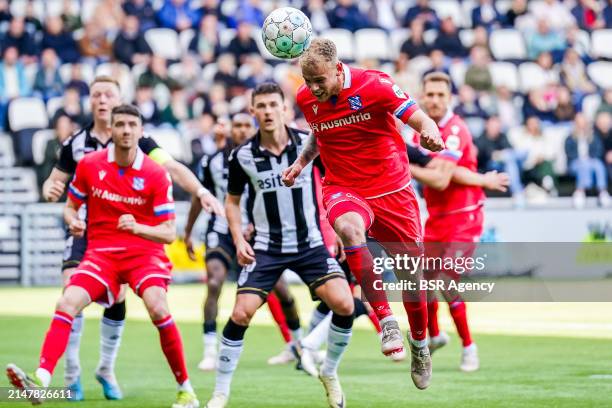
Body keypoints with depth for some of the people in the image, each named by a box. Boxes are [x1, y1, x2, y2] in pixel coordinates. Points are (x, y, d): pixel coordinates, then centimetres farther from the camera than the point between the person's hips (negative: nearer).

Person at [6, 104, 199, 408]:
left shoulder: (156, 174, -7)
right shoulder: (89, 165, 0)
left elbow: (168, 233, -7)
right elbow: (70, 206, 13)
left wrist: (137, 228, -26)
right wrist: (72, 221, -11)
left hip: (144, 251, -2)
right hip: (101, 251, 3)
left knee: (157, 307, -28)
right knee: (67, 303, -22)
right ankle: (41, 380, -32)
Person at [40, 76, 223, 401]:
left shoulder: (137, 141, -3)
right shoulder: (75, 143, 2)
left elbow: (171, 167, -15)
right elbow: (54, 182, 11)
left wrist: (201, 191, -30)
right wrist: (50, 190, -14)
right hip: (83, 229, 0)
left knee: (117, 300, -2)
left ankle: (106, 369, 19)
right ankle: (72, 374, -3)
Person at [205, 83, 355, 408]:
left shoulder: (309, 143, -8)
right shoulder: (242, 156, -7)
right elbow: (232, 200, 9)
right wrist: (239, 239, -5)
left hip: (310, 243, 0)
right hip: (267, 248, 0)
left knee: (344, 305, -17)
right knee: (241, 314, -13)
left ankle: (329, 374, 8)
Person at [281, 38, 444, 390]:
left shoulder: (374, 84, -16)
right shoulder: (306, 99, -2)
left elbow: (420, 118, -17)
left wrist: (430, 132, -39)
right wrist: (302, 162, 5)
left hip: (391, 188, -1)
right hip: (343, 188, 1)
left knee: (411, 273, 6)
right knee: (348, 227, -36)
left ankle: (420, 344, 35)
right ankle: (386, 320, -33)